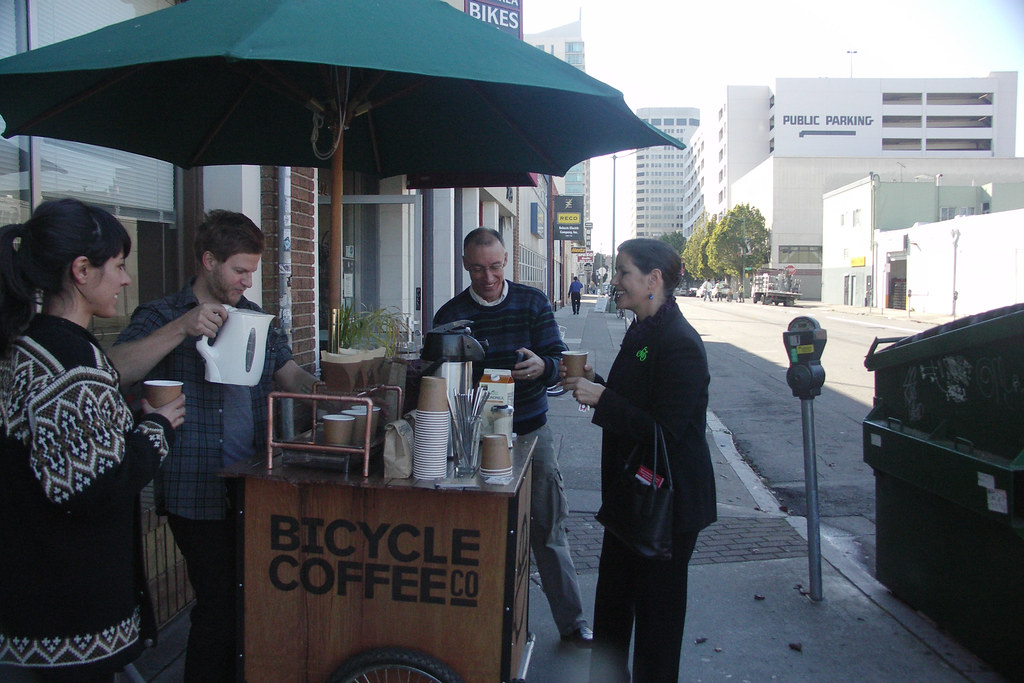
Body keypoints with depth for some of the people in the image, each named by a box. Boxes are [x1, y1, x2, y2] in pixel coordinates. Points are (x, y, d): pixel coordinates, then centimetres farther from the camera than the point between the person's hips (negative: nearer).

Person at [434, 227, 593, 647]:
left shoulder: (533, 303, 1)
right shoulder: (450, 314, -1)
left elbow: (558, 360, -3)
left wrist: (542, 367, -26)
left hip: (531, 431, 1)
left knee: (548, 530, 7)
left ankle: (572, 621, 20)